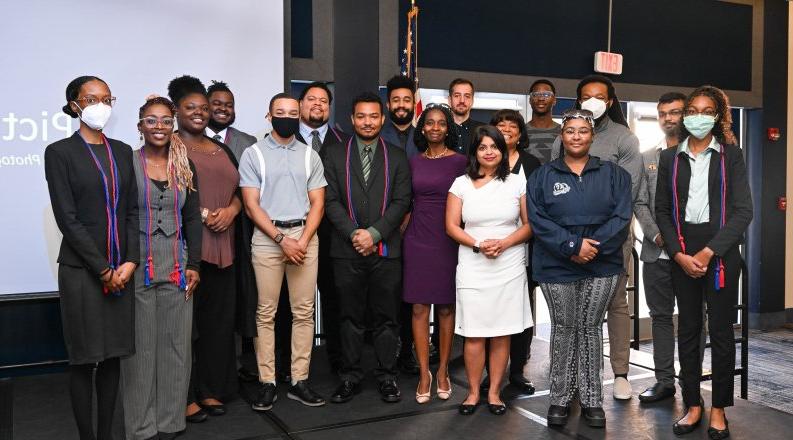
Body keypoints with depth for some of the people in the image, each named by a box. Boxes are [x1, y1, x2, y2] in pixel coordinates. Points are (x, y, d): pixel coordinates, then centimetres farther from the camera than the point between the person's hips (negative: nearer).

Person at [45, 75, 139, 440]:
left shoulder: (123, 151, 11)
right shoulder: (60, 152, -3)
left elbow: (132, 211, 7)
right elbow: (67, 218, -9)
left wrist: (130, 262, -5)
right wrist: (103, 269, -12)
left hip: (122, 269, 4)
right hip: (81, 269, -4)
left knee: (113, 356, 9)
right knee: (84, 359, 3)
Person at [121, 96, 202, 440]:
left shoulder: (184, 167, 8)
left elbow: (192, 218, 9)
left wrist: (193, 265, 3)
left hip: (177, 268, 3)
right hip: (137, 267, -3)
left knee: (176, 345, 7)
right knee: (140, 347, 4)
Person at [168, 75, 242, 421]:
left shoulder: (222, 150, 18)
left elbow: (240, 189, 18)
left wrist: (231, 210, -3)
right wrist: (202, 214, -16)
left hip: (222, 247, 6)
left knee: (218, 320, 7)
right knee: (185, 321, -2)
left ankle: (211, 390, 18)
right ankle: (185, 397, 7)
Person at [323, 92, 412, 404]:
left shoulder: (397, 157, 8)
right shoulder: (335, 155, 7)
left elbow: (401, 202, -1)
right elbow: (331, 201, 0)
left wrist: (374, 233, -12)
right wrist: (354, 233, -11)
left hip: (386, 249, 0)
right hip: (347, 250, 0)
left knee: (386, 317, 6)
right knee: (351, 317, 8)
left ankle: (387, 376, 17)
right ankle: (350, 376, 18)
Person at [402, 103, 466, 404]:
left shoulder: (459, 161, 0)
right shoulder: (414, 162, 9)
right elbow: (408, 203, 13)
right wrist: (400, 234, 5)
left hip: (448, 241, -2)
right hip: (417, 240, 2)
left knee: (446, 307, 5)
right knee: (419, 307, 2)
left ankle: (442, 370, 18)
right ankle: (424, 373, 10)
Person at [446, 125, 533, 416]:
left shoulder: (517, 182, 5)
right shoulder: (461, 184, 5)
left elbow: (529, 225, 4)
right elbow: (452, 226, 2)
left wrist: (503, 243, -12)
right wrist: (478, 244, -13)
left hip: (510, 267, 1)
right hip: (473, 268, 0)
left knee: (502, 334, 4)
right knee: (474, 335, 1)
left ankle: (494, 392, 17)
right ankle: (473, 392, 16)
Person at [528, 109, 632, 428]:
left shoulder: (614, 174, 7)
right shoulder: (542, 176, 5)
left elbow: (621, 217, -3)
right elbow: (538, 220, -6)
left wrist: (594, 246, -16)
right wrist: (573, 245, -16)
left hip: (602, 266, 1)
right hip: (556, 267, 0)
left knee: (591, 329, 7)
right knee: (563, 329, 6)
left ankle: (591, 399, 18)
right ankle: (560, 399, 18)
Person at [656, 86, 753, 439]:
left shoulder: (731, 155, 2)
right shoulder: (670, 158, 8)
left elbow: (743, 210, -5)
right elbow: (662, 210, 6)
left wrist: (708, 252, -13)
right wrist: (679, 254, -7)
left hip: (721, 251, -2)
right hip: (682, 253, 2)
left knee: (721, 329, 3)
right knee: (687, 328, 6)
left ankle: (719, 409, 14)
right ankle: (692, 405, 16)